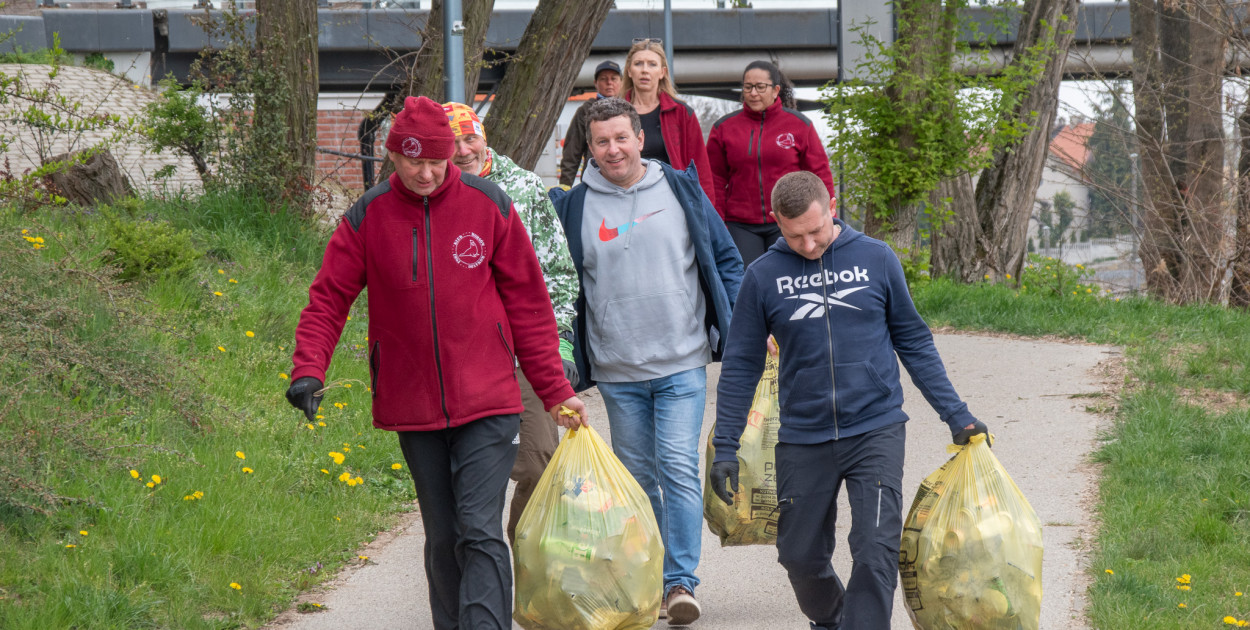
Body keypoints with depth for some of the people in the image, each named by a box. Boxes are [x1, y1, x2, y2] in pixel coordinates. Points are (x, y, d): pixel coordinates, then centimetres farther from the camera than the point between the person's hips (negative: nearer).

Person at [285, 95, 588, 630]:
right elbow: (327, 301, 2)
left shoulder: (489, 206, -2)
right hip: (413, 406, 2)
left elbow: (528, 303, 3)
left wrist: (555, 391, 2)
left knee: (480, 532, -12)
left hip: (486, 404, -2)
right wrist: (308, 369, -16)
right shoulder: (367, 219, -1)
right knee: (443, 537, 11)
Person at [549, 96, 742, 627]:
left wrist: (733, 328, 4)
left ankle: (681, 582, -11)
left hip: (682, 364, -1)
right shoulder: (573, 206, 2)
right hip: (617, 371, 1)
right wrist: (567, 355, 4)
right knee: (637, 475, 9)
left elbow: (726, 260, 10)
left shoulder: (681, 191, 3)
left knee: (679, 468, -11)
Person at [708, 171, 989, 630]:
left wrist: (956, 415, 6)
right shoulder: (764, 277, -1)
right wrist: (725, 449, 3)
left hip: (877, 430, -1)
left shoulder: (877, 259, 0)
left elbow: (914, 342, 8)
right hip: (803, 438, 1)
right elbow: (741, 366, 6)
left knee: (876, 550, -15)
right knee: (801, 556, 8)